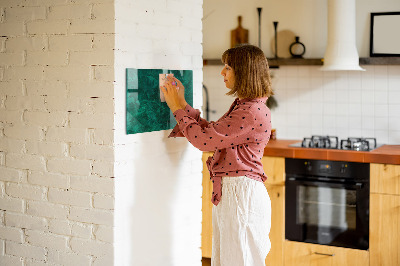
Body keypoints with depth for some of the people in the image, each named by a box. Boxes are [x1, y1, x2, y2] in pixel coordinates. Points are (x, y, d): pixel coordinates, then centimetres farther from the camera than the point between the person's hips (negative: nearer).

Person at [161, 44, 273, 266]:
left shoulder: (253, 112, -20)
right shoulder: (242, 105, 13)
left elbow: (204, 139, -19)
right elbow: (211, 132, 16)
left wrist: (178, 108, -7)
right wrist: (182, 104, 14)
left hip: (242, 193, -10)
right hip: (228, 192, 10)